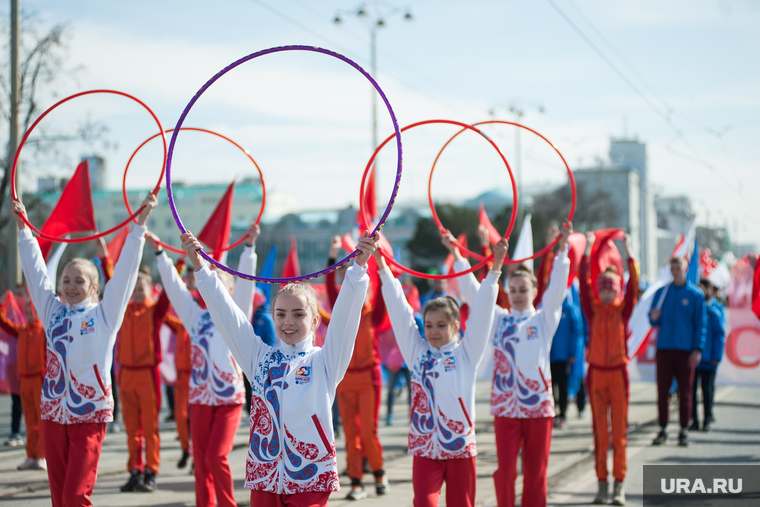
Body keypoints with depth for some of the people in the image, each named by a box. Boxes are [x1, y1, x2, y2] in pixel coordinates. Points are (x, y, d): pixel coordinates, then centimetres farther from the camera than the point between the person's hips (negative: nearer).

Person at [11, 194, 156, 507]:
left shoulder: (104, 314, 1)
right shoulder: (54, 312, 11)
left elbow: (125, 270, -3)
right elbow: (36, 271, 16)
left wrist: (140, 223, -8)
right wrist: (23, 228, 19)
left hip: (89, 413, -4)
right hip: (53, 411, 4)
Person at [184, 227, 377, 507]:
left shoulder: (324, 360, 3)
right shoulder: (259, 357, 10)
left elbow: (345, 315, -9)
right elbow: (226, 313, 7)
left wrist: (358, 267, -22)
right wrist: (200, 266, 2)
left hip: (310, 475, -3)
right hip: (263, 473, 3)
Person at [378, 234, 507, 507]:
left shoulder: (466, 352, 3)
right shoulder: (416, 352, 6)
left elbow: (481, 308, -4)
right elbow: (399, 309, 2)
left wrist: (496, 266, -11)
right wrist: (381, 263, -2)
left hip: (461, 446, 0)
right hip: (425, 447, 0)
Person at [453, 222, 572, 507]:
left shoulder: (544, 319, 6)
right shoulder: (498, 319, 10)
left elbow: (557, 287, -6)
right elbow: (472, 290, 4)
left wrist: (562, 251, -18)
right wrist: (458, 257, -3)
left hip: (539, 404, 0)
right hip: (505, 405, 0)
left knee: (536, 473, 5)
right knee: (505, 470, -6)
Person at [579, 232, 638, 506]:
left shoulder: (623, 310, 1)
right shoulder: (592, 309, 3)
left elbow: (633, 284, -10)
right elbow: (583, 282, -6)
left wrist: (628, 251, -15)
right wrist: (587, 250, -10)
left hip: (618, 372, -1)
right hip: (596, 372, 1)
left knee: (619, 429, 1)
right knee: (599, 430, 5)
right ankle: (602, 483, 10)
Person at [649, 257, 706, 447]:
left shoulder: (695, 294, 2)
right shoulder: (662, 292, 9)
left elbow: (701, 324, 2)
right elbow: (655, 322, 11)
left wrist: (698, 350, -6)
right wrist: (654, 318, -13)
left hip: (686, 349, -2)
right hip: (664, 347, 2)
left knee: (685, 391, 1)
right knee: (663, 390, 0)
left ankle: (684, 431, 8)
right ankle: (663, 430, 7)